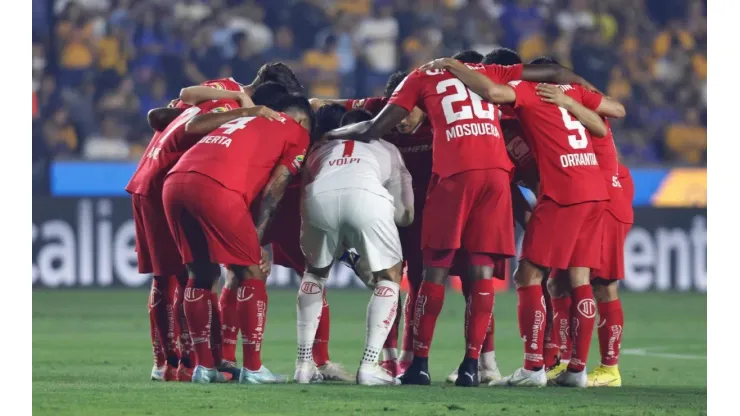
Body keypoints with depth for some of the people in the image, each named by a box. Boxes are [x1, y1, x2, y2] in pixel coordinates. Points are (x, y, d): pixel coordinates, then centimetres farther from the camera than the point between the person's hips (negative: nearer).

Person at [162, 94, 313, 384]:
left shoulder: (244, 120, 35)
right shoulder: (297, 134, 18)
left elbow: (192, 126, 29)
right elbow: (274, 189, 9)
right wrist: (258, 237, 8)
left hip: (174, 182, 7)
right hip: (215, 188, -7)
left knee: (201, 273, 21)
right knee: (252, 273, 8)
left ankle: (203, 365, 20)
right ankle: (252, 368, 7)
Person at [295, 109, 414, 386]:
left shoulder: (322, 151, 42)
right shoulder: (387, 150, 38)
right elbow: (405, 216, 33)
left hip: (319, 197, 2)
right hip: (366, 196, -2)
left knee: (315, 271, 30)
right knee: (388, 277, 20)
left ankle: (304, 364, 23)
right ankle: (369, 366, 7)